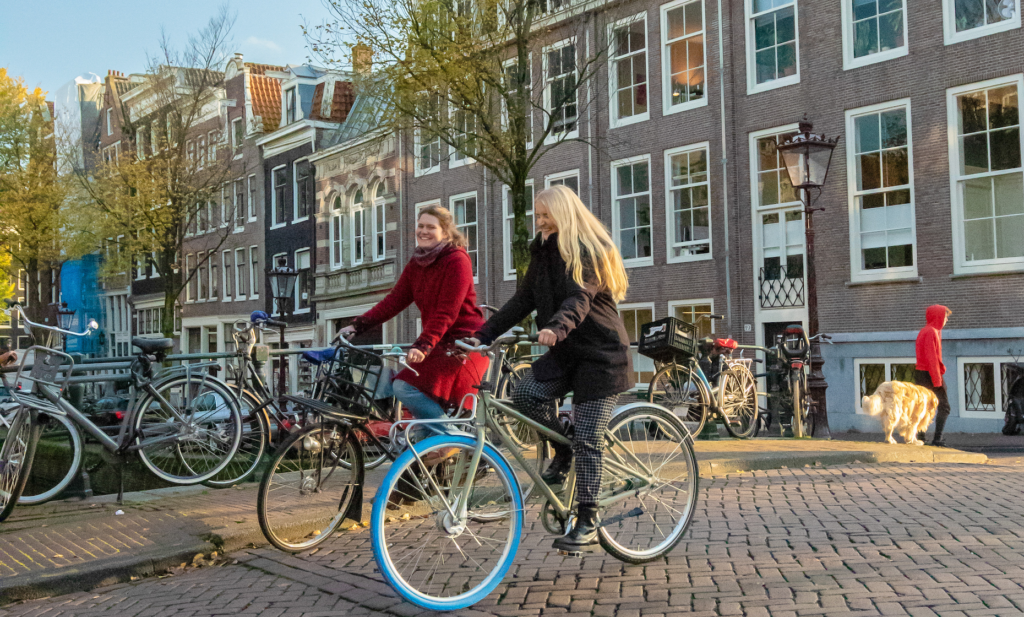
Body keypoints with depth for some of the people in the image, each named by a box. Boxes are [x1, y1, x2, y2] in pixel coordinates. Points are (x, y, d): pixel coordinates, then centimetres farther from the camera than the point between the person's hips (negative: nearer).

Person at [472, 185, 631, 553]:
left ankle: (587, 523, 2)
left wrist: (556, 328, -46)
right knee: (524, 394, -21)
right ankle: (562, 449, 5)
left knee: (587, 441, -8)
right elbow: (523, 301, 9)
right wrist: (482, 335, 0)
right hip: (564, 352, 6)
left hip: (600, 355, -6)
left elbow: (580, 298, -27)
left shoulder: (590, 250, -9)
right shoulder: (544, 252, 12)